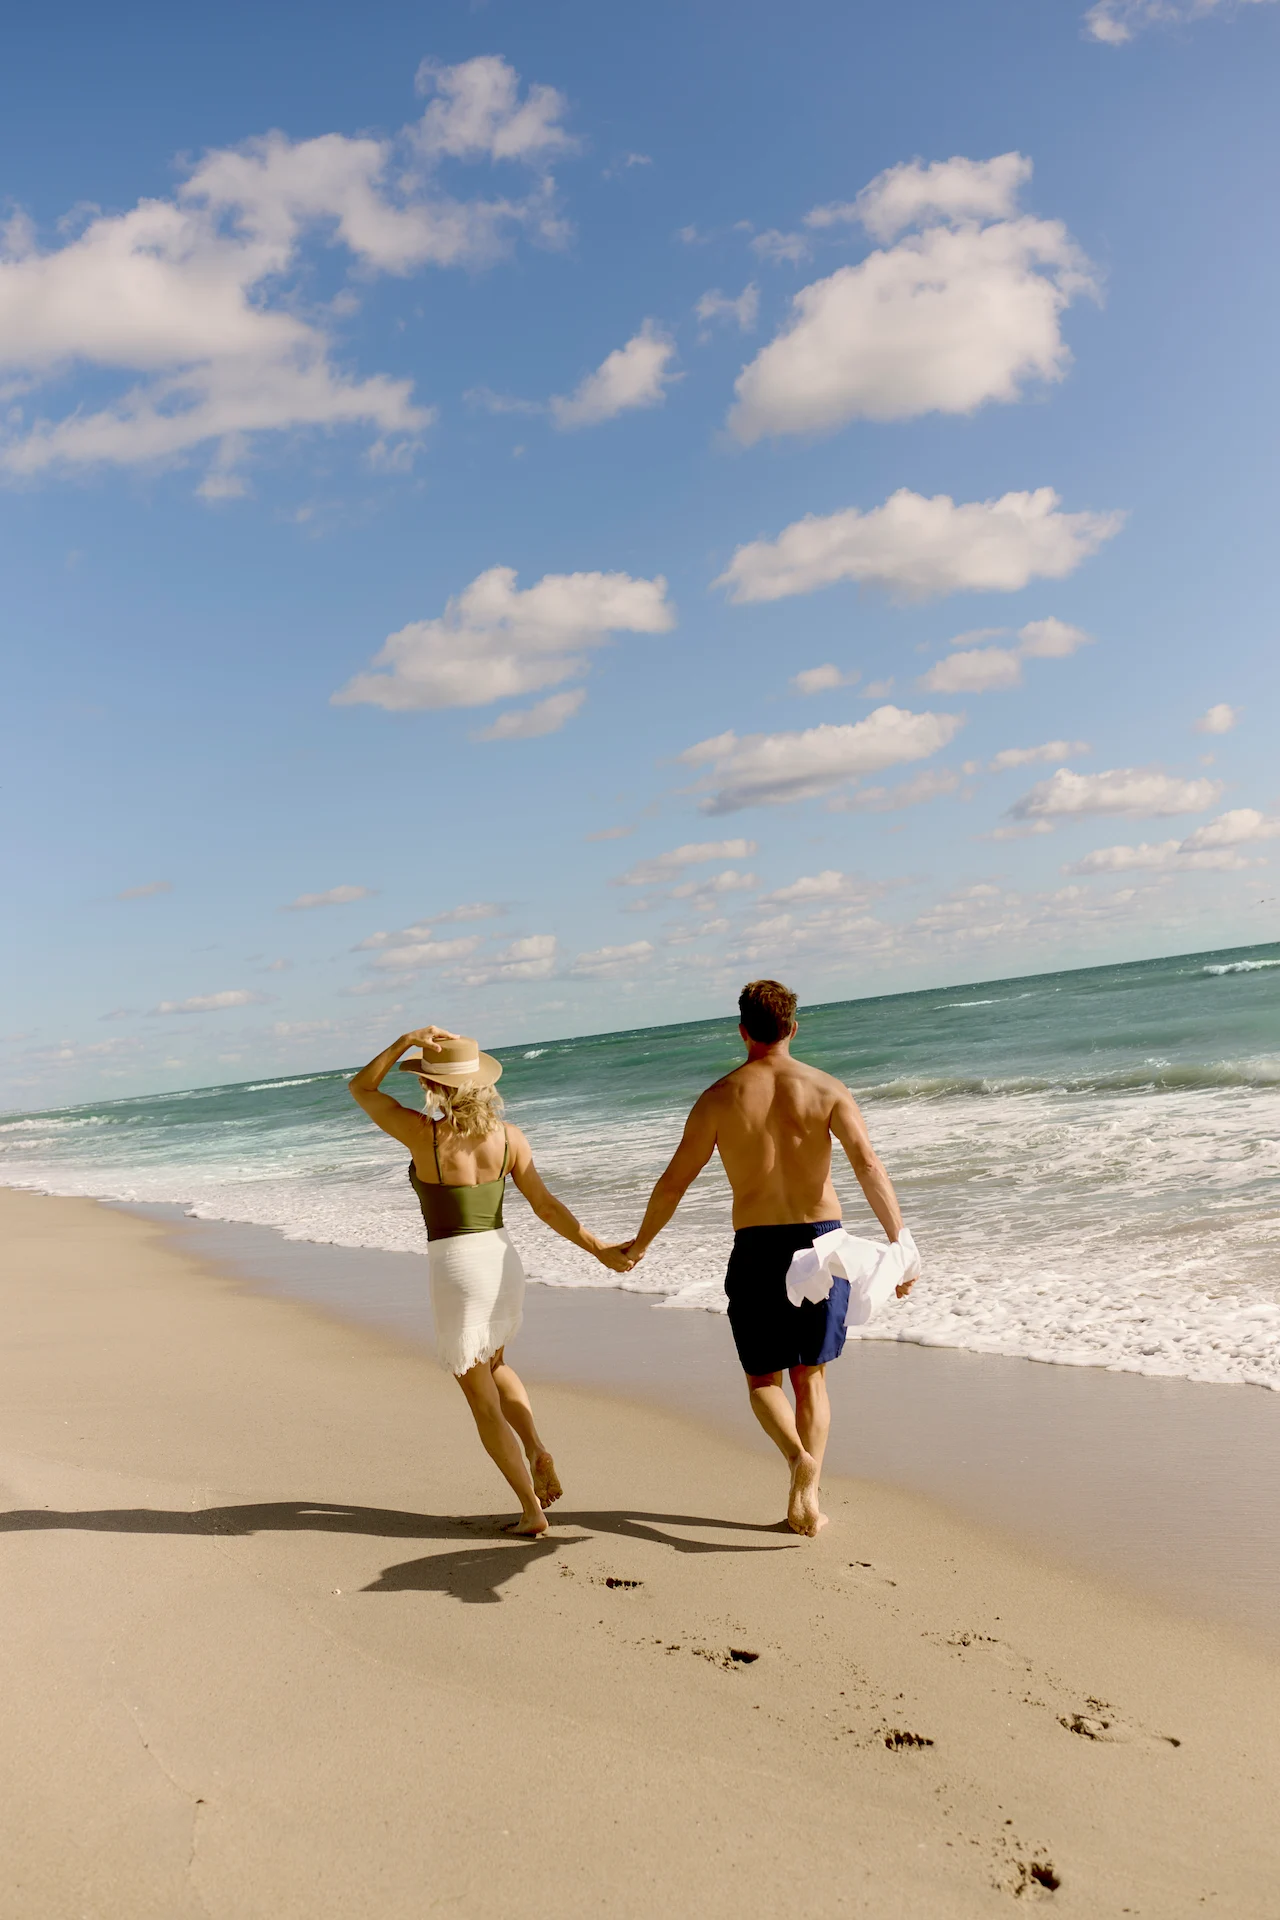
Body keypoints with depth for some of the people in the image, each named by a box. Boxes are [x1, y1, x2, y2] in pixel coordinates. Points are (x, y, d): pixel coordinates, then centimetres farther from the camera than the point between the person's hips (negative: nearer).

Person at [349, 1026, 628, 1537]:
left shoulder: (424, 1134, -15)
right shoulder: (508, 1136, -3)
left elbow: (361, 1088, -2)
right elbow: (546, 1206, 0)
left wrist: (408, 1039, -10)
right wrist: (599, 1249, 8)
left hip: (457, 1274, -5)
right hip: (505, 1264, 5)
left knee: (483, 1402, 10)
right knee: (494, 1365, 32)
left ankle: (531, 1510, 12)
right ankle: (537, 1452, 14)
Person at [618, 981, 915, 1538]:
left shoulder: (719, 1098, -3)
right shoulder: (826, 1089, -2)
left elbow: (674, 1182, 1)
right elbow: (869, 1166, -15)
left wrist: (640, 1242, 15)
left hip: (757, 1247, -1)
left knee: (763, 1377, 15)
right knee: (810, 1375, 17)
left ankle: (799, 1456, -13)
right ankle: (805, 1498, 14)